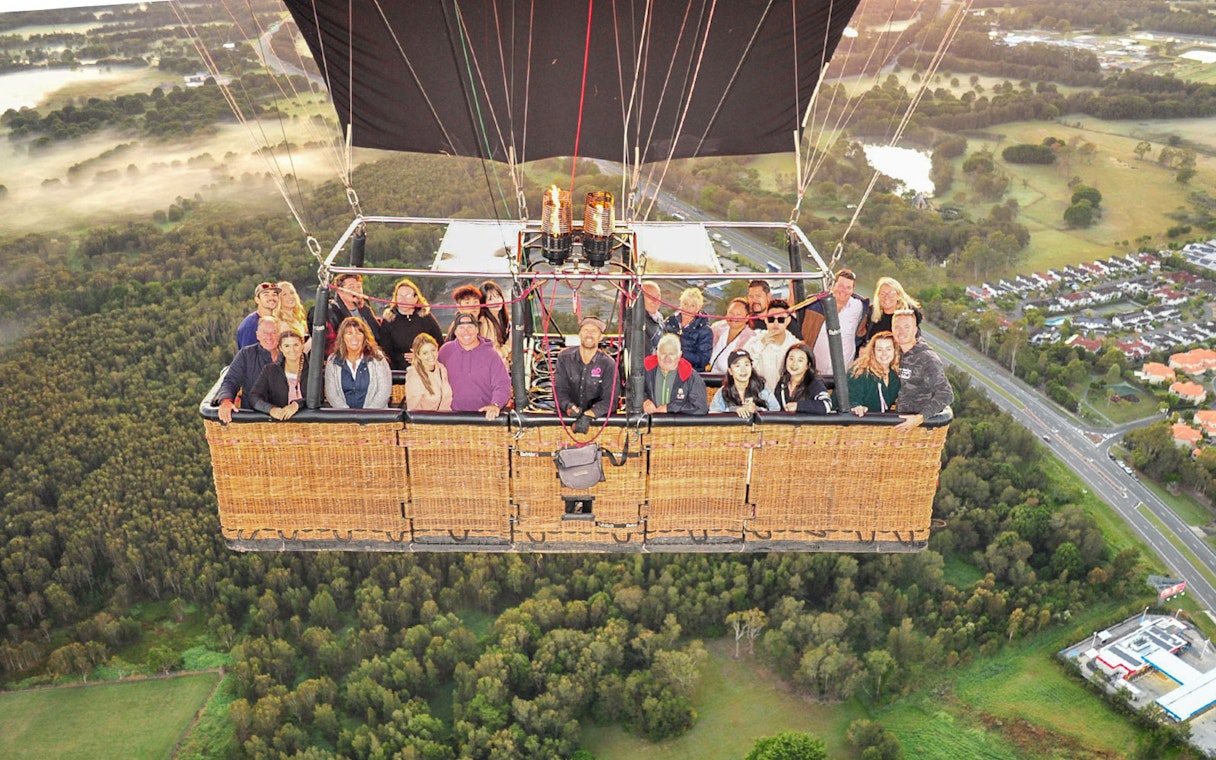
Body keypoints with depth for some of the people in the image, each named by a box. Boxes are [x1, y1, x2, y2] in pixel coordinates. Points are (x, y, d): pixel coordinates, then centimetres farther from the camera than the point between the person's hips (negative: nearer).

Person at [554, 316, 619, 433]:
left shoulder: (608, 365, -5)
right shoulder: (564, 357, -1)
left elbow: (610, 400, -11)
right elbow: (559, 389, -4)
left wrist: (588, 415, -29)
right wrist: (568, 406, -27)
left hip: (598, 418, -1)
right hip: (567, 417, 1)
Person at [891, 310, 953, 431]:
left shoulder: (927, 358, -16)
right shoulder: (897, 354, 5)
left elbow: (946, 394, -22)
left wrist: (920, 418, -27)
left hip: (925, 423, -6)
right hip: (903, 420, 6)